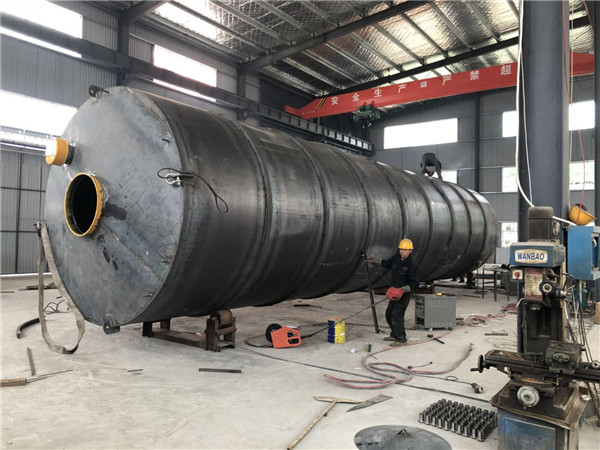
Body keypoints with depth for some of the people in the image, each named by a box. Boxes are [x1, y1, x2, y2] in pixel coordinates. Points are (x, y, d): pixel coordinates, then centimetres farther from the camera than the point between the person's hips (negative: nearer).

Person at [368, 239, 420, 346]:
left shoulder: (412, 266, -20)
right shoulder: (397, 258, 1)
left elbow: (415, 283, -20)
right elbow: (388, 264, 22)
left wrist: (404, 289, -31)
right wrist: (375, 260, 19)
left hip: (405, 294, -8)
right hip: (395, 292, 8)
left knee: (396, 315, -14)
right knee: (389, 313, 16)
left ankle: (401, 338, 0)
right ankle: (394, 335, 32)